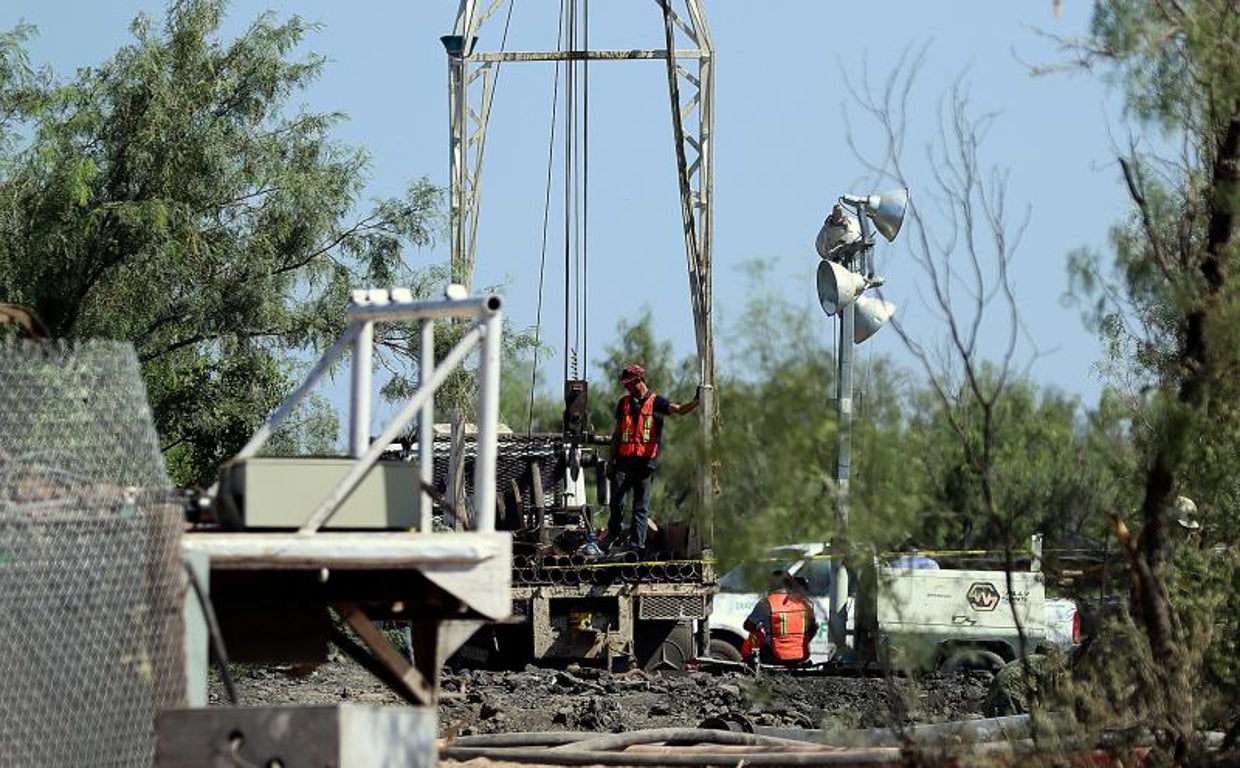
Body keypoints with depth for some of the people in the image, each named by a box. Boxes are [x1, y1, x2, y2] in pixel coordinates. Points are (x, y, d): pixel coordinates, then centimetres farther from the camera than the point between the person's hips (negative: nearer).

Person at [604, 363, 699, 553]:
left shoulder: (655, 402, 3)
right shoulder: (624, 403, 15)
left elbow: (679, 409, -12)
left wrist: (695, 402, -32)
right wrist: (611, 459, 16)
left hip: (646, 461, -3)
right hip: (624, 459, 3)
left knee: (641, 506, -1)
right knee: (617, 501, -2)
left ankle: (636, 543, -1)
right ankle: (615, 536, 13)